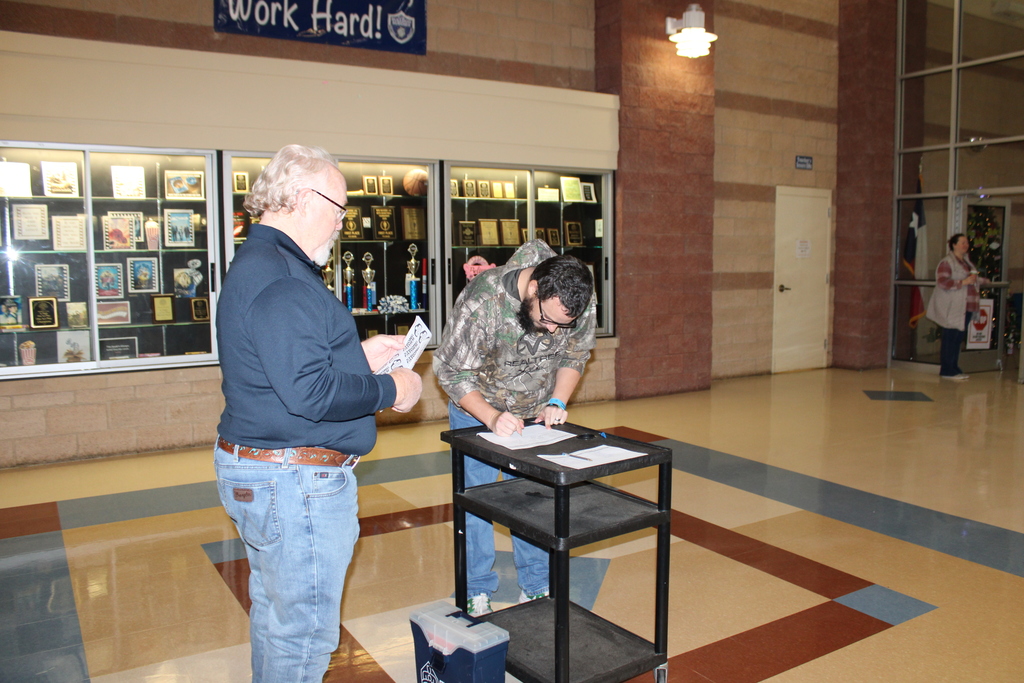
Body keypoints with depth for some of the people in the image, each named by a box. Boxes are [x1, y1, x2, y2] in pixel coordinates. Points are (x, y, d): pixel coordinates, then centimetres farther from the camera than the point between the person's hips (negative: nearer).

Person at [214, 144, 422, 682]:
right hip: (296, 479, -11)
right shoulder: (280, 278, -22)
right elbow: (308, 391, -30)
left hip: (256, 470, 11)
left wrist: (358, 354, 13)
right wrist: (389, 390, -15)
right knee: (306, 631, 4)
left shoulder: (257, 263, 14)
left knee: (275, 613, 24)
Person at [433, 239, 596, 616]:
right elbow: (452, 371, -23)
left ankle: (536, 588, 24)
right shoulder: (483, 299, -34)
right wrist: (492, 417, -33)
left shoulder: (579, 302, -22)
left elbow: (575, 355, -2)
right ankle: (476, 593, 19)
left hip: (536, 412, 3)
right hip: (475, 407, -3)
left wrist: (557, 402, -16)